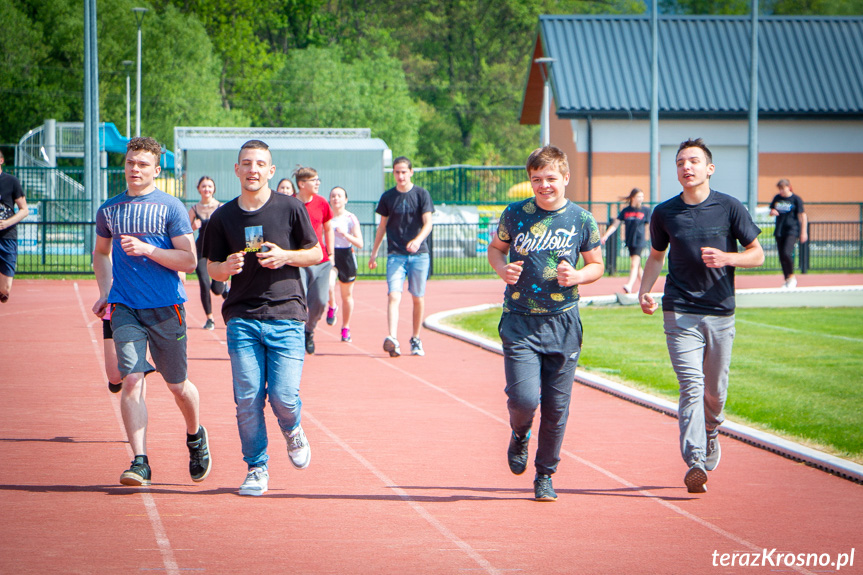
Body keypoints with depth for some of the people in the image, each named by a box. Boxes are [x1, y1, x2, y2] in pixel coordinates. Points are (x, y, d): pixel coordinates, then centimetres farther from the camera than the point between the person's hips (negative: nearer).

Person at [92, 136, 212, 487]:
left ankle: (195, 436, 38)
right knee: (132, 379, -13)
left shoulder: (171, 207, -1)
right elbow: (101, 252, 29)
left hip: (166, 308, -2)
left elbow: (189, 261, -6)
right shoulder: (109, 210, 11)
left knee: (177, 385, 8)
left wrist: (146, 249, -17)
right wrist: (105, 292, 17)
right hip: (125, 309, 2)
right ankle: (140, 462, -16)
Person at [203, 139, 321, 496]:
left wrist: (286, 256, -10)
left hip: (286, 315, -2)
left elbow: (316, 254, 9)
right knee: (247, 398, -4)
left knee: (283, 396, -10)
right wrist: (227, 267, -10)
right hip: (242, 318, 2)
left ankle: (293, 432, 24)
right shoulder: (223, 217, 6)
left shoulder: (291, 209, 1)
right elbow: (212, 267, 13)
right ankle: (256, 468, 10)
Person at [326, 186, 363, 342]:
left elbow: (359, 243, -7)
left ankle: (346, 328, 24)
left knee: (347, 295, 8)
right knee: (328, 284, -27)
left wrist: (345, 234, -22)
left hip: (346, 255, 0)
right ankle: (332, 307, 5)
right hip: (329, 254, 0)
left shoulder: (351, 218, -3)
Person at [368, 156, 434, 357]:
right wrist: (374, 252, 15)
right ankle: (392, 339, -28)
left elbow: (428, 223, -6)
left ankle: (416, 339, 20)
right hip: (395, 254, 0)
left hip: (419, 254, 0)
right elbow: (382, 226, 16)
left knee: (418, 298, 6)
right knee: (393, 296, -15)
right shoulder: (388, 197, 7)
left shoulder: (422, 195, 1)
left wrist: (418, 240, -25)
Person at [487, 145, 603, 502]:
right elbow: (495, 248, 16)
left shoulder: (582, 221, 1)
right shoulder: (515, 214, 1)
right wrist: (503, 268, -6)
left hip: (562, 322, 1)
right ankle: (519, 434, 22)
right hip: (520, 322, -1)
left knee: (556, 407, 3)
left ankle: (545, 475, 20)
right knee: (524, 398, -14)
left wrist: (577, 277, -10)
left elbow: (597, 265, 11)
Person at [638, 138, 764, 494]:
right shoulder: (664, 213, 4)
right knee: (692, 386, -16)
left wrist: (727, 258, -16)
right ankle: (694, 463, -23)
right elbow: (656, 256, 19)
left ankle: (710, 435, 42)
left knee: (715, 391, 10)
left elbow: (757, 254, 4)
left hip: (720, 312, 1)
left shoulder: (729, 208, -1)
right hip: (680, 313, -1)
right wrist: (645, 290, 2)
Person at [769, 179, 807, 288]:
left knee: (787, 253, -21)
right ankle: (787, 280, 16)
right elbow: (771, 210, 21)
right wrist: (772, 212, -5)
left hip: (792, 230, -6)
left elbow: (803, 216, -3)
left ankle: (791, 277, -3)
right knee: (781, 257, 5)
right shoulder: (777, 198, 10)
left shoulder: (796, 199, -5)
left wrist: (803, 232, -7)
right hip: (779, 231, 6)